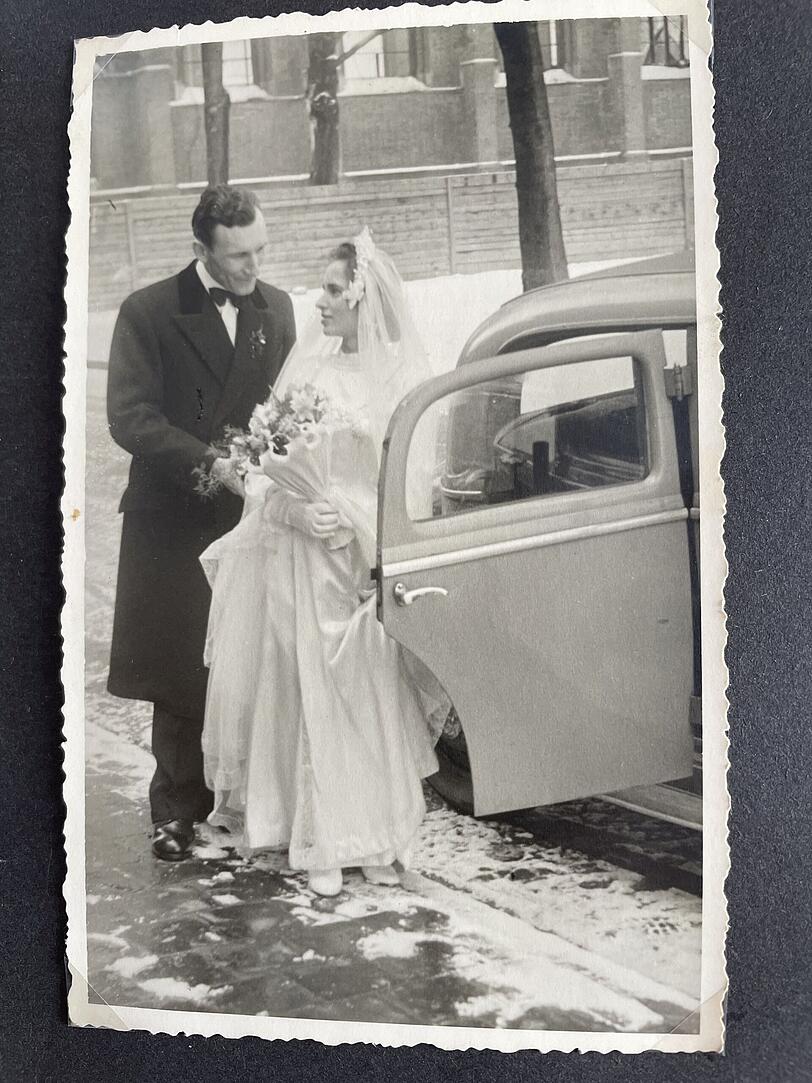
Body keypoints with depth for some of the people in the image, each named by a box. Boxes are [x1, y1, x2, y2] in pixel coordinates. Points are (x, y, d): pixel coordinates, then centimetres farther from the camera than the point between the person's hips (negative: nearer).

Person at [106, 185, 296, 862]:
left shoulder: (278, 309, 8)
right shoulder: (149, 312, -5)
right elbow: (130, 417, -12)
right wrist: (211, 463, -22)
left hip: (252, 517, 3)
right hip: (177, 523, -3)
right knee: (181, 673, 4)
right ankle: (178, 809, 15)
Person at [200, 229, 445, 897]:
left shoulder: (402, 376, -4)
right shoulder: (308, 363, 3)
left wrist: (354, 521, -15)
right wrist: (296, 509, -13)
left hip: (365, 561, -2)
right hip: (296, 557, 2)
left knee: (369, 699, 4)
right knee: (308, 696, 5)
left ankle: (377, 837, 17)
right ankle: (321, 844, 14)